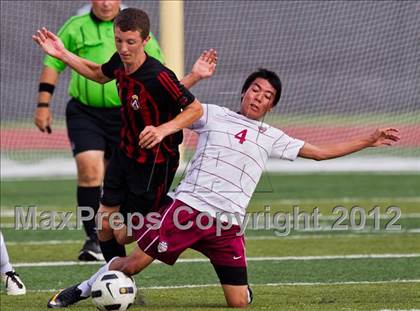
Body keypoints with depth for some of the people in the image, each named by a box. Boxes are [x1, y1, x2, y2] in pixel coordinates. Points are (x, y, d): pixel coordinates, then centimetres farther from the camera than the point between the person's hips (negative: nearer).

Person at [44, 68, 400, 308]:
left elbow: (320, 152, 19)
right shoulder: (213, 115, 10)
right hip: (187, 208, -2)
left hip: (227, 225, 2)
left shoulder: (271, 138, 16)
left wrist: (369, 140, 17)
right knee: (133, 263, -7)